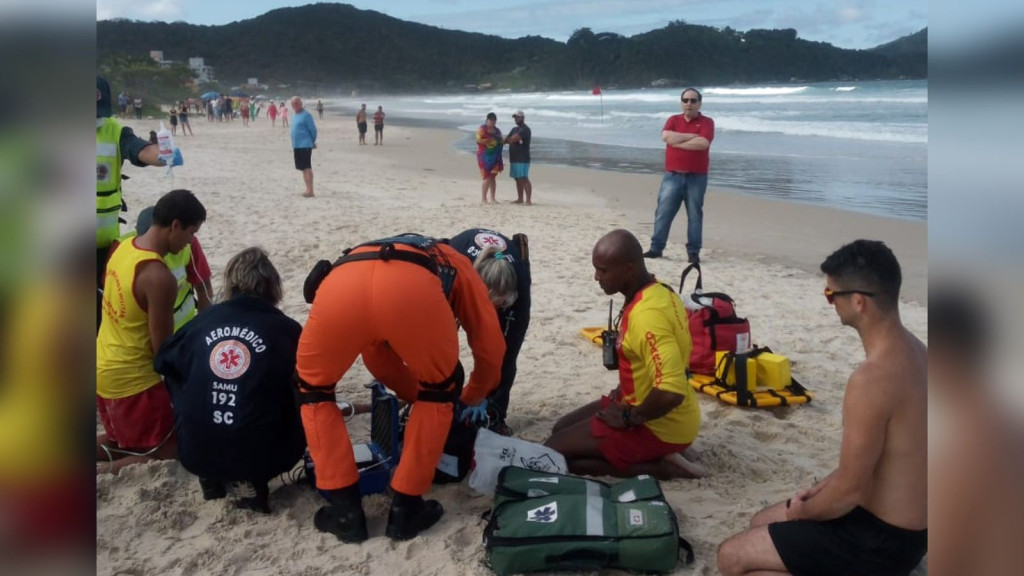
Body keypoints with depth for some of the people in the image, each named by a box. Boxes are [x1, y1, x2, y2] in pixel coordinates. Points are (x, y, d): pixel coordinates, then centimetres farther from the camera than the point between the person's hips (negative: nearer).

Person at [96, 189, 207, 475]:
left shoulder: (124, 248, 0)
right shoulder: (159, 277, -27)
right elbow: (162, 348, -20)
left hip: (104, 371, 9)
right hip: (133, 380, -9)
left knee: (127, 438, 29)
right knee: (171, 451, 6)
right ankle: (104, 473, -7)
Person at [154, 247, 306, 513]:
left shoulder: (203, 321, 4)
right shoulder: (287, 330, -5)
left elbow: (163, 361, 20)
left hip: (195, 453, 4)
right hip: (260, 455, -3)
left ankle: (210, 479, 21)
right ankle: (251, 483, 5)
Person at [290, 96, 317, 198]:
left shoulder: (306, 115, -11)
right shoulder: (296, 115, 14)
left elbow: (313, 130, -12)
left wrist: (313, 142, -1)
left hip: (305, 145, -9)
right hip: (296, 146, 9)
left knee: (307, 168, -9)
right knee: (303, 168, 11)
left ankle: (310, 191, -8)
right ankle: (308, 190, 17)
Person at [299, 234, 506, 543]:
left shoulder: (368, 253, 49)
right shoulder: (457, 265, 40)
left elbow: (376, 355, 49)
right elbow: (491, 348, 34)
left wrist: (415, 394, 60)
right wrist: (472, 399, 53)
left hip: (341, 285, 3)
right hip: (414, 290, -3)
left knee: (313, 390, 30)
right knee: (441, 391, 26)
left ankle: (344, 510, 27)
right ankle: (405, 509, 28)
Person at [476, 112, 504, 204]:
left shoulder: (497, 130, 16)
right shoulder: (482, 129, -5)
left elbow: (500, 141, 24)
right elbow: (478, 140, -13)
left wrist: (501, 141, 2)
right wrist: (488, 141, -25)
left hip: (495, 156, 6)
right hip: (485, 155, -6)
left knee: (493, 177, 7)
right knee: (487, 177, -11)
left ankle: (492, 198, 11)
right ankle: (483, 199, -7)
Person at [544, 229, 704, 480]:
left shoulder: (646, 314, -29)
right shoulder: (658, 291, 2)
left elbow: (671, 391, -37)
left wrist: (628, 418, -20)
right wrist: (624, 392, 10)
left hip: (660, 427, -10)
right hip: (647, 409, 10)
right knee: (561, 429, 20)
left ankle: (661, 467, -4)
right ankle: (657, 455, 12)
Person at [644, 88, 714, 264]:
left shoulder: (707, 122, 0)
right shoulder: (673, 120, 10)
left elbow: (703, 143, -18)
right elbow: (666, 136, -10)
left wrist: (677, 142, -12)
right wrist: (691, 136, -10)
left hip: (696, 177, -2)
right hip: (672, 176, 2)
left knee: (695, 215, 3)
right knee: (663, 212, 1)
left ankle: (694, 252, 8)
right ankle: (656, 248, 8)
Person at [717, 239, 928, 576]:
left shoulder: (872, 378, -31)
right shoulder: (912, 351, 1)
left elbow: (849, 492, -24)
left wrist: (802, 511, -5)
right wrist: (822, 489, 11)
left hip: (881, 539, -10)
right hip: (903, 523, 10)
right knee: (762, 522, 24)